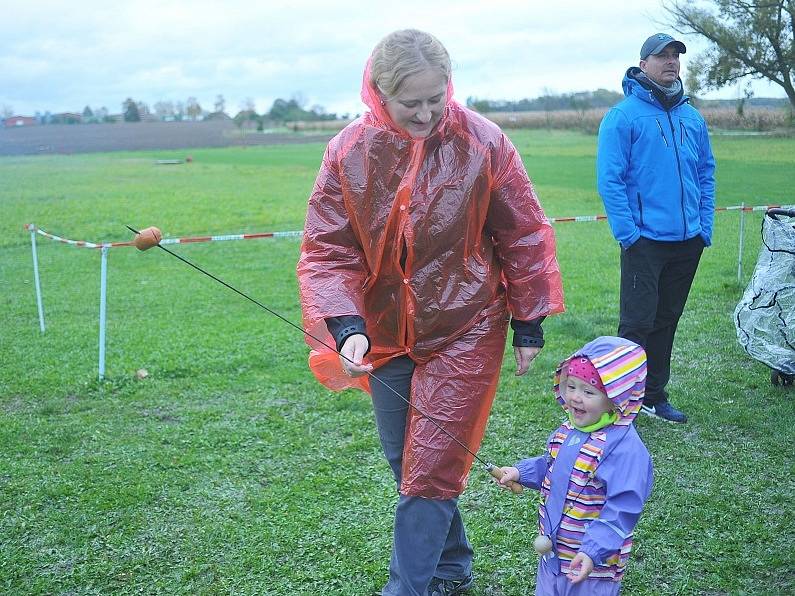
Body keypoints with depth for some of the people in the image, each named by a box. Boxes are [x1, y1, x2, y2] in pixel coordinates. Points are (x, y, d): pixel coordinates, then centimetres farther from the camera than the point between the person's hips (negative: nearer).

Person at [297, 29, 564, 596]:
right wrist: (345, 327, -22)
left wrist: (528, 325, 0)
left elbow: (523, 238, -3)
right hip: (386, 335, 4)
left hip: (463, 334, -3)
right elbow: (327, 250, -8)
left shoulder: (483, 143, -13)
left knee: (430, 471, -4)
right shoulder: (348, 152, -9)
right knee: (404, 462, 16)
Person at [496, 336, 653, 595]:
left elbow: (622, 510, -27)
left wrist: (593, 551, -33)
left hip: (593, 564, -7)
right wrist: (520, 472, 6)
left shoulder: (625, 447, -25)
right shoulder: (567, 432, 1)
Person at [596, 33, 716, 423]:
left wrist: (705, 225, 6)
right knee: (638, 323, -5)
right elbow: (609, 179, -11)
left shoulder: (692, 117, 11)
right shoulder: (623, 116, -7)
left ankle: (654, 395, 26)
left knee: (667, 321, 14)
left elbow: (706, 173, 16)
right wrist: (628, 233, -16)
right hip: (645, 241, -6)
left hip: (687, 242, 6)